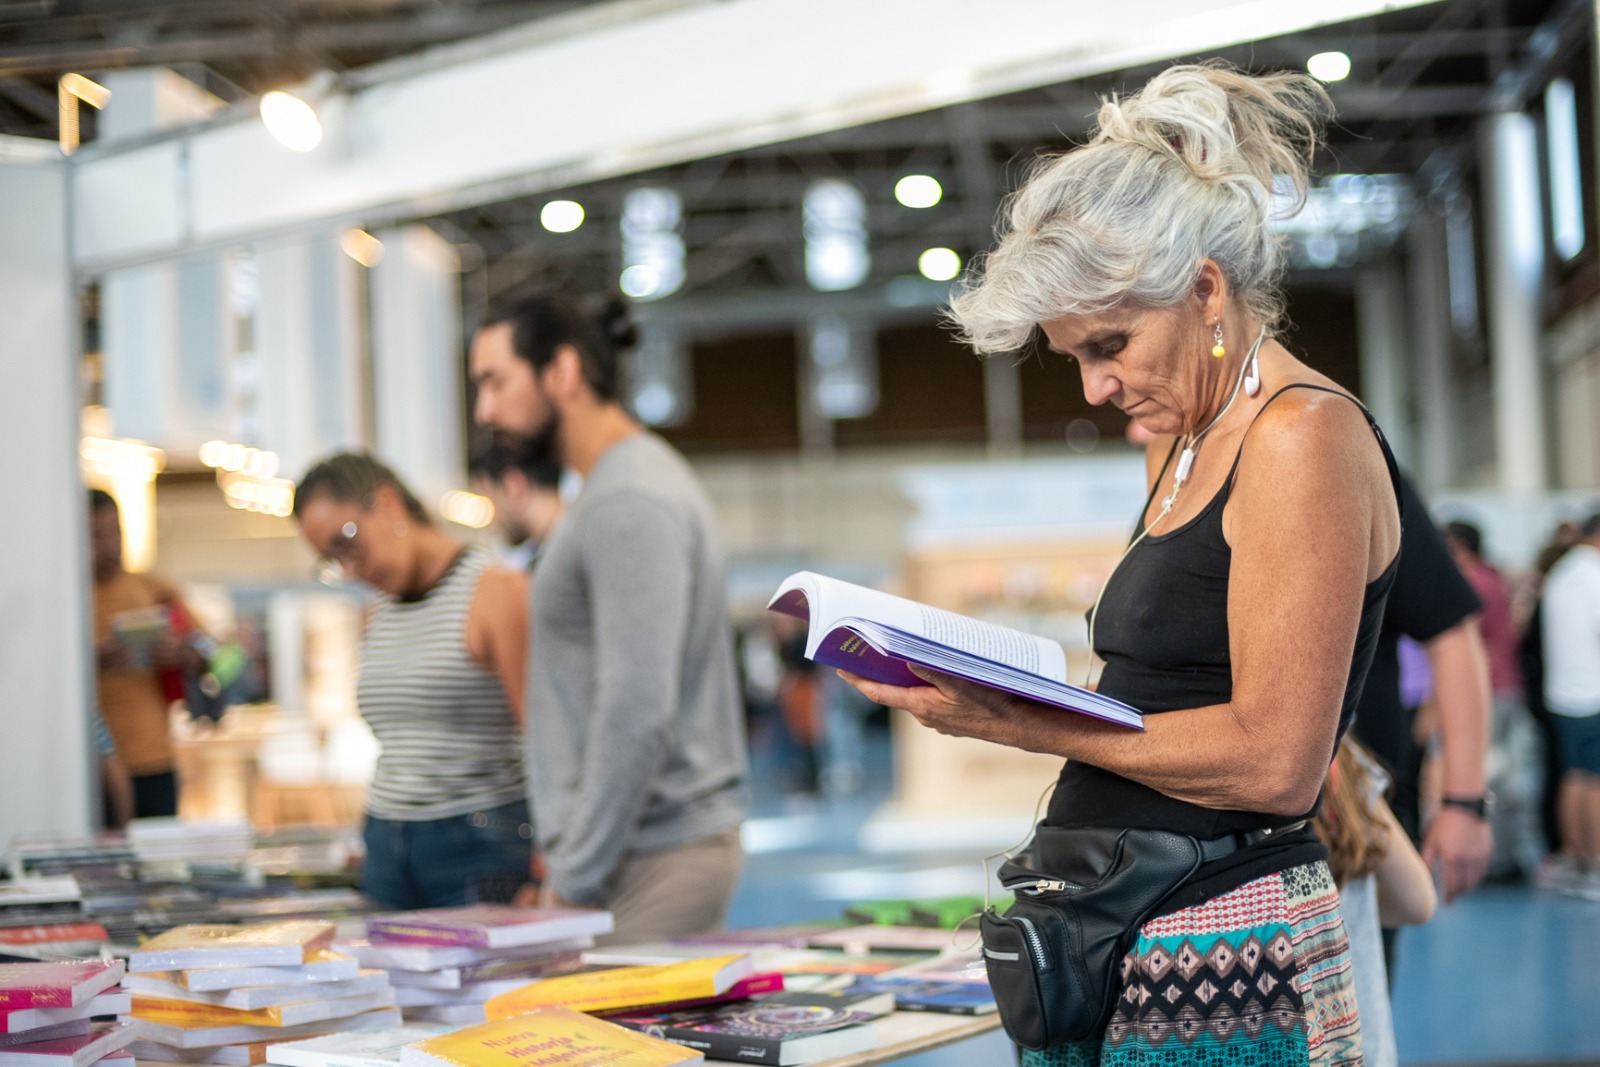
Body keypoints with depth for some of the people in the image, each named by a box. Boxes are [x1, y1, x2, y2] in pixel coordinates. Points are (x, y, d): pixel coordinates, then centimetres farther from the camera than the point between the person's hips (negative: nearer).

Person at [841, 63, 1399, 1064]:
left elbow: (1272, 762, -20)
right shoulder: (1179, 441, 15)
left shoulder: (1306, 436, -13)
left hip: (1226, 969, -8)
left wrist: (1016, 723, -18)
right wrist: (984, 687, 4)